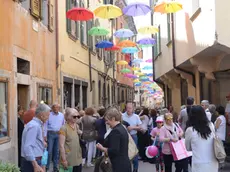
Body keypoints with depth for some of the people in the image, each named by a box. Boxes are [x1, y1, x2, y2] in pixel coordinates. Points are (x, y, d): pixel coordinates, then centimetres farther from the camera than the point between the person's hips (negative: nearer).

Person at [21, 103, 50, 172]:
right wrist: (35, 165, -30)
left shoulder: (36, 124, 12)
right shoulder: (34, 126, -18)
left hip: (35, 160, 10)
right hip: (32, 162, -10)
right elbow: (28, 147, -27)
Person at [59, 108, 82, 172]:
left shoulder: (76, 126, 8)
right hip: (69, 160, -7)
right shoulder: (64, 128, -14)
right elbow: (61, 145, -16)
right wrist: (64, 160, -17)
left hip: (78, 159, 7)